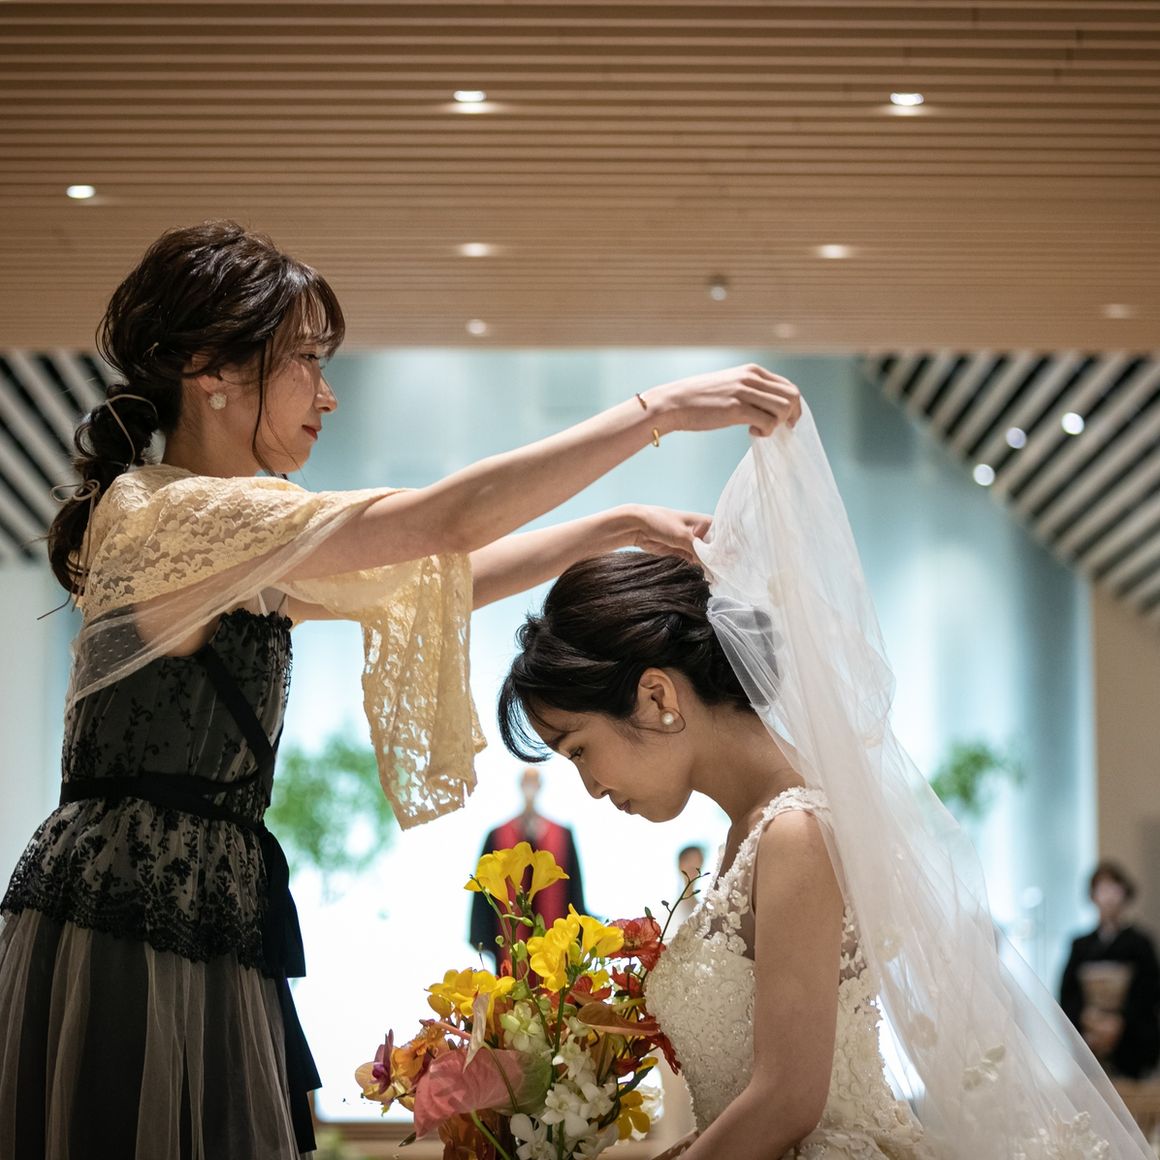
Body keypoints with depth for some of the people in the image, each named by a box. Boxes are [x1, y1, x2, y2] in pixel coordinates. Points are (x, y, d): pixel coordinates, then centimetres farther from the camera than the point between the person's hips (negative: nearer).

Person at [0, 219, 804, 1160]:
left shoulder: (247, 551, 15)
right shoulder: (160, 514, -16)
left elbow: (433, 583, 23)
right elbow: (441, 523, -20)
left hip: (209, 931, 9)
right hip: (124, 927, -9)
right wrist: (661, 409, -17)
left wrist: (616, 530, 18)